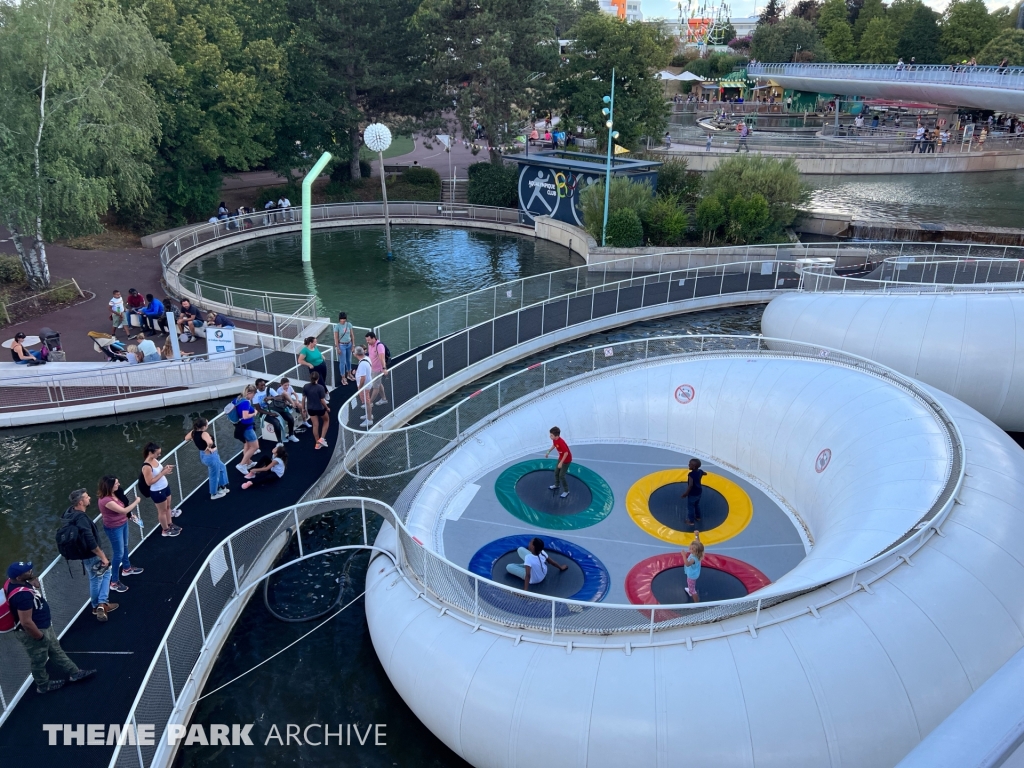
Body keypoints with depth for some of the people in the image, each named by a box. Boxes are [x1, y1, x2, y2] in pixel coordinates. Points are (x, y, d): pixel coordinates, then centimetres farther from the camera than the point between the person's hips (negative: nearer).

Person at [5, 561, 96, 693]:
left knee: (56, 651, 24)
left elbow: (37, 592, 12)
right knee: (39, 661, 17)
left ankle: (74, 673, 39)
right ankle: (43, 686, 40)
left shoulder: (12, 582, -7)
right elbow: (26, 623, -34)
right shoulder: (22, 594, -37)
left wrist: (34, 581, -10)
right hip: (33, 632, -10)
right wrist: (40, 636, -19)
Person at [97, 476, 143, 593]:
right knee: (118, 554, 2)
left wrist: (131, 514, 4)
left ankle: (126, 568, 52)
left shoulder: (113, 493, -7)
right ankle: (114, 583, 15)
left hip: (123, 523, 9)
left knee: (124, 546, 28)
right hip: (114, 528, -9)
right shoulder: (106, 500, -34)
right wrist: (136, 501, -21)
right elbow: (123, 511, -32)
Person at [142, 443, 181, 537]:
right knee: (162, 511, 11)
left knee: (168, 507, 24)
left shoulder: (155, 459, -4)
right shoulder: (146, 467, -30)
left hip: (165, 487, 8)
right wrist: (163, 473, -28)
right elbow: (149, 482, -28)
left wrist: (165, 468, -9)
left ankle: (169, 524, 43)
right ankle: (165, 530, 30)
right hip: (157, 492, -8)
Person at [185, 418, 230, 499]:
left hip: (203, 455, 9)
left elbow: (186, 438, 15)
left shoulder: (193, 432, -5)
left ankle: (222, 487, 39)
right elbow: (210, 442, -49)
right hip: (211, 456, -9)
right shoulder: (204, 434, -30)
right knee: (214, 476, 13)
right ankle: (214, 494, 31)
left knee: (222, 467, 29)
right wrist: (208, 448, -28)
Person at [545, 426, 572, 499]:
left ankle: (566, 491, 13)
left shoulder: (561, 442, -37)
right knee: (556, 472, 21)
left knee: (561, 476, -3)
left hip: (566, 460, -8)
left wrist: (561, 463, -28)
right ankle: (556, 485, 45)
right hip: (561, 458, 8)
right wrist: (548, 452, 19)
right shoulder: (554, 439, -11)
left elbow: (566, 453, -32)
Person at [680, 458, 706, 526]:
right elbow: (705, 473, 16)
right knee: (697, 505, 28)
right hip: (699, 492, 8)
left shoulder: (691, 474, -32)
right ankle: (698, 517, 44)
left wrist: (686, 493, -26)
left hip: (693, 494, -8)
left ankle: (691, 521, 19)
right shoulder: (700, 471, -8)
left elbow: (690, 485, -35)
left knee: (690, 507, 9)